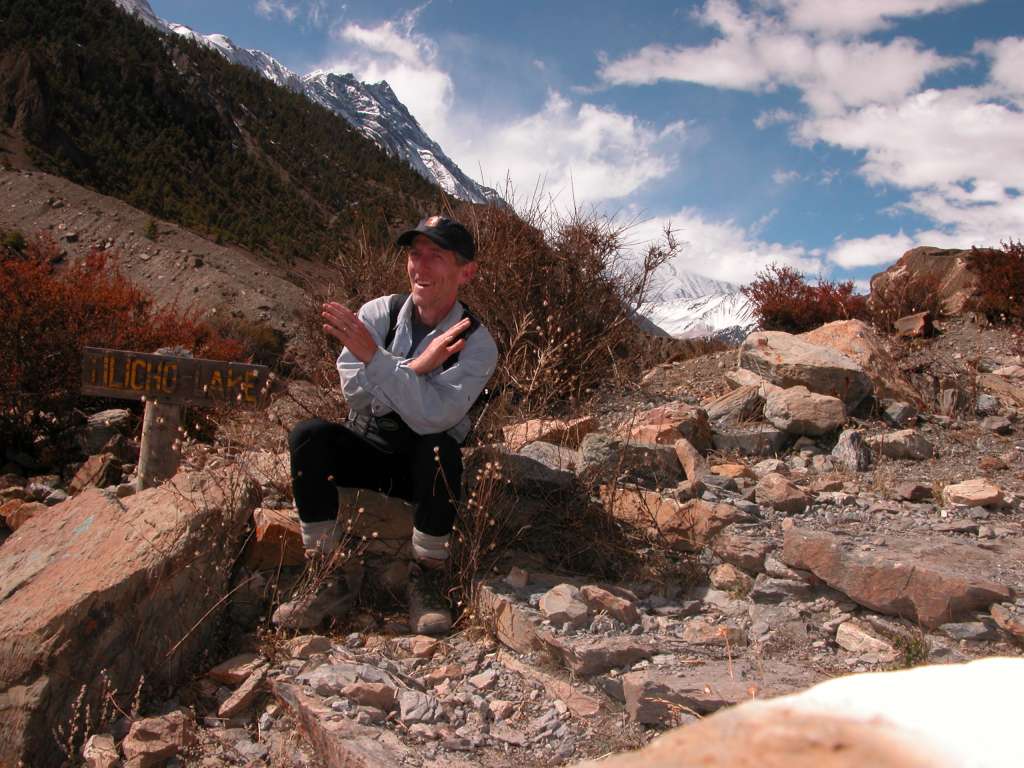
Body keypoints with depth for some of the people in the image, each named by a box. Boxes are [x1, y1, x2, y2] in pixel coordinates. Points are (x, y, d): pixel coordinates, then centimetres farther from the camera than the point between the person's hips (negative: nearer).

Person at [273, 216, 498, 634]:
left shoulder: (477, 344, -16)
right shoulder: (377, 313, -8)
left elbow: (433, 416, -30)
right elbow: (355, 393, -18)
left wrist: (374, 357, -36)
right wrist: (417, 365, -29)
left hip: (423, 469, -2)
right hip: (367, 450, 3)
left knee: (441, 449, -35)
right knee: (308, 435, -25)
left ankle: (426, 581, -16)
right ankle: (328, 579, -16)